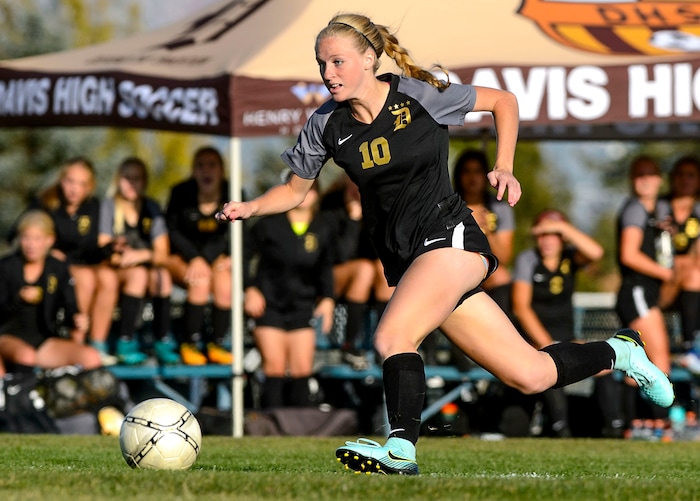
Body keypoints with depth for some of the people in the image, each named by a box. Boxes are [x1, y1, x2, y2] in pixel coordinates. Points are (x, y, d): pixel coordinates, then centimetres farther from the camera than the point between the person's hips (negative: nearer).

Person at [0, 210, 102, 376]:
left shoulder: (59, 269, 10)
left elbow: (70, 309, 3)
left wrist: (78, 320, -20)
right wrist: (19, 299, -24)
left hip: (44, 340, 4)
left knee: (92, 358, -20)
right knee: (26, 356, -40)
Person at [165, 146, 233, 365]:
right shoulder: (181, 193, -10)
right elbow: (172, 231, -5)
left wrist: (230, 257, -14)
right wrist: (194, 259, -16)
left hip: (217, 256, 2)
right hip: (182, 256, -2)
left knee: (225, 285, -30)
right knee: (200, 282, -32)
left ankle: (217, 344, -13)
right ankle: (190, 345, -20)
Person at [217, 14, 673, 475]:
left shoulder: (420, 96, -8)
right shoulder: (327, 126, 4)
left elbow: (503, 101, 6)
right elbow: (296, 190, 15)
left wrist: (505, 168, -4)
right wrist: (250, 208, -3)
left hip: (448, 236, -5)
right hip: (403, 260, 5)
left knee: (391, 338, -30)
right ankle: (618, 352, 26)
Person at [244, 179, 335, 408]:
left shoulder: (323, 231, 6)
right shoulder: (269, 225, -6)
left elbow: (325, 268, 17)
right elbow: (246, 255, 1)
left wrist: (327, 299, 5)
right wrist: (250, 289, -8)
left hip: (302, 306, 3)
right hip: (269, 302, -3)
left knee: (302, 370, 0)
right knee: (275, 367, -10)